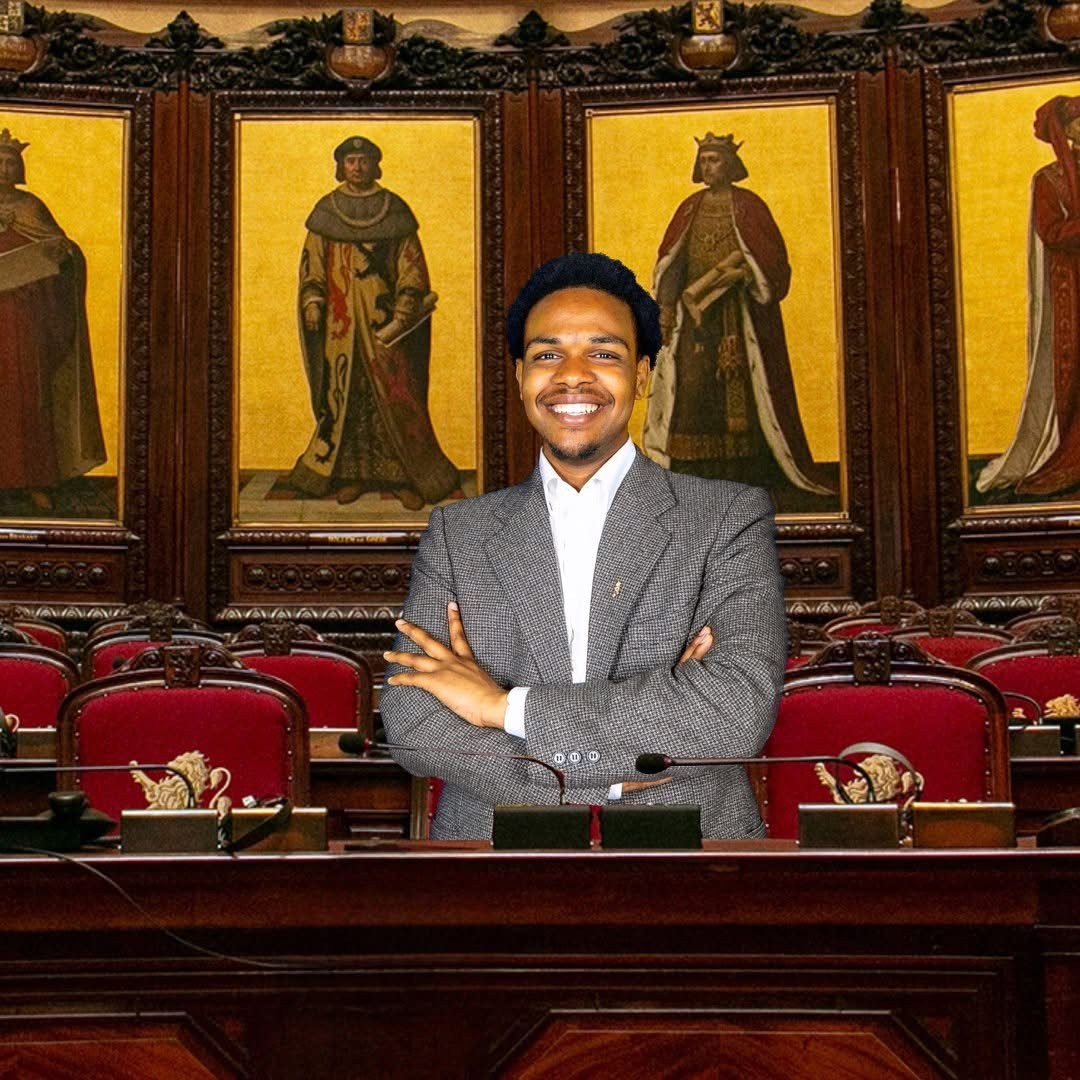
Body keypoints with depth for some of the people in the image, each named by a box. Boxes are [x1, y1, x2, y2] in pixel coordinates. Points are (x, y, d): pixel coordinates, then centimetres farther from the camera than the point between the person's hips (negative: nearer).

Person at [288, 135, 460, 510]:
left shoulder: (394, 209, 3)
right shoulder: (326, 211, 8)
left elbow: (412, 263, 2)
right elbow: (312, 261, 10)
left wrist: (404, 307, -8)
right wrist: (312, 300, -4)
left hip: (383, 319, -2)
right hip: (340, 319, 2)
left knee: (395, 394, -3)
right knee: (343, 392, 3)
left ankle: (407, 476, 3)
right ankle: (351, 474, 11)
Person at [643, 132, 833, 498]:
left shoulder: (749, 206, 0)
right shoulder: (690, 208, 12)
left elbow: (772, 259, -4)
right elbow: (670, 264, 11)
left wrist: (740, 269, -18)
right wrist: (666, 308, 4)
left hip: (738, 317, -4)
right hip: (696, 315, 4)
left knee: (742, 388, -5)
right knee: (693, 390, -2)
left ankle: (745, 469, -2)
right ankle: (698, 471, 1)